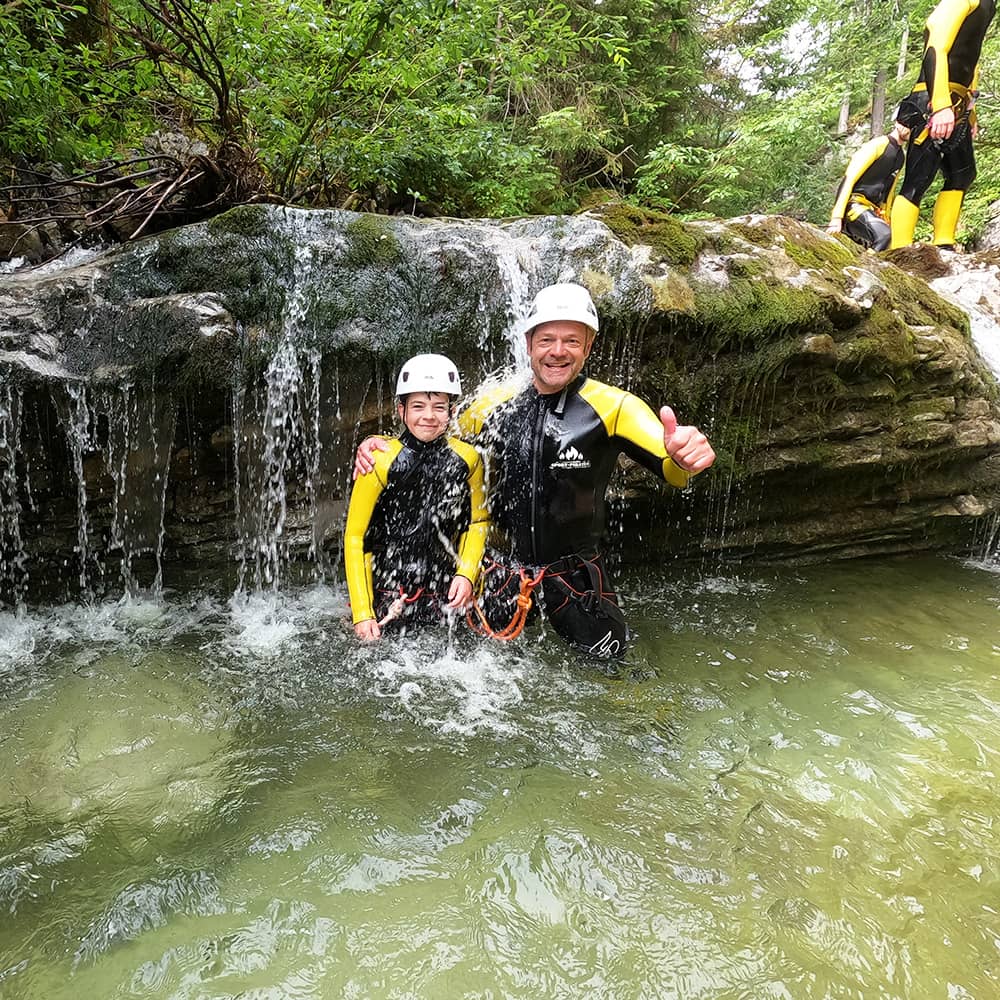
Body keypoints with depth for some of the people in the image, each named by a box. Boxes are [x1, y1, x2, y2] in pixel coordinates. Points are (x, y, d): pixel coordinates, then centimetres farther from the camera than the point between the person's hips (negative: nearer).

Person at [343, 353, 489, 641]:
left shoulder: (468, 460, -2)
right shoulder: (381, 462, -12)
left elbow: (478, 521, 12)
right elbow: (355, 538, -8)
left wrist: (466, 574, -2)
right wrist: (362, 614, -11)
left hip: (444, 598, 3)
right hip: (387, 596, -3)